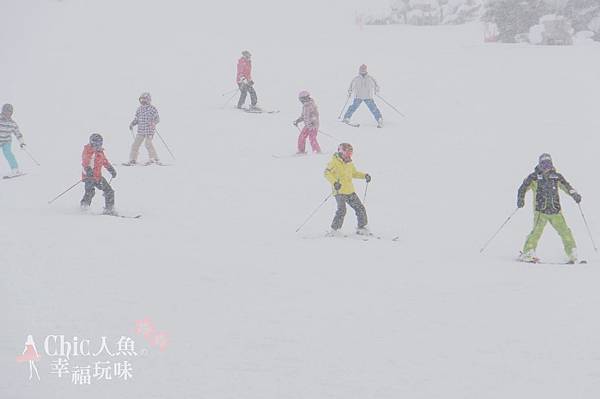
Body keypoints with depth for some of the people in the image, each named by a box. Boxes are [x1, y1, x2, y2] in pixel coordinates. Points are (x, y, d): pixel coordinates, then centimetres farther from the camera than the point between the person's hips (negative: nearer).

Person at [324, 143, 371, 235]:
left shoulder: (349, 163, 16)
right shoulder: (335, 162, -7)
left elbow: (354, 173, 32)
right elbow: (327, 173, -15)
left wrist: (364, 175, 17)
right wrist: (334, 182, -29)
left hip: (350, 192, 8)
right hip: (340, 192, -8)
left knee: (360, 209, 8)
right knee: (341, 210, -21)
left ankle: (362, 228, 22)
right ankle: (334, 230, -12)